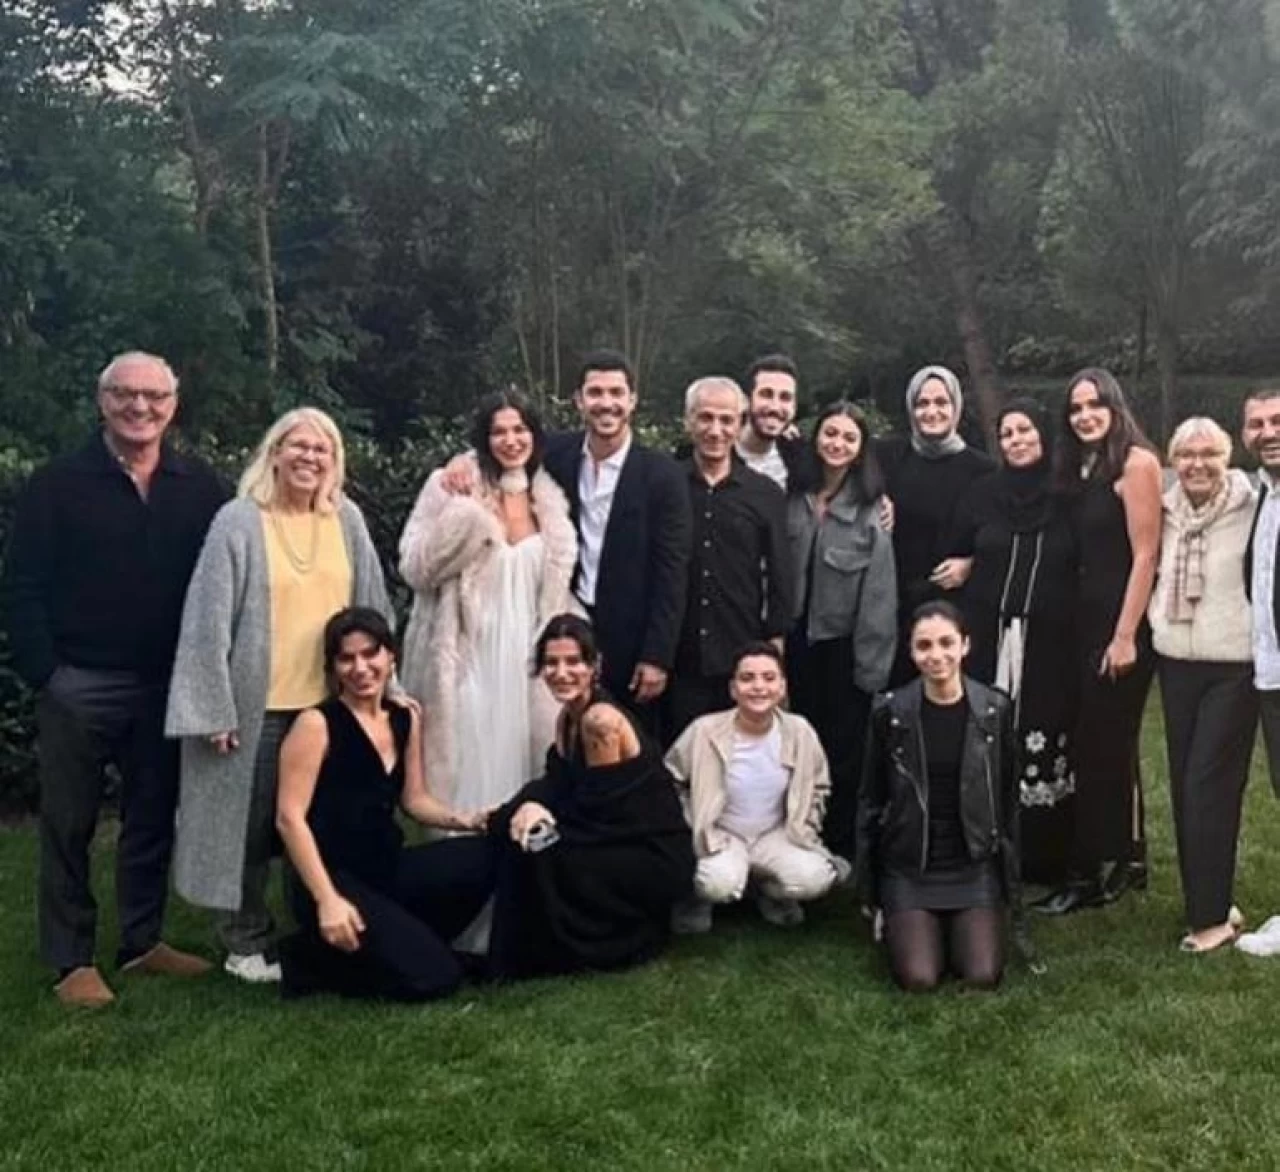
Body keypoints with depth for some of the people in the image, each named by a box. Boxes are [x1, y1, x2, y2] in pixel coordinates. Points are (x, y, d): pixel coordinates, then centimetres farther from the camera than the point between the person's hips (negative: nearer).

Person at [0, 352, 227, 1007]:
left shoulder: (200, 489, 4)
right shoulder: (58, 484, -2)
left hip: (166, 685, 3)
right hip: (79, 684, -3)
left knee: (154, 818, 12)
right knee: (68, 825, 5)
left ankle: (143, 941, 26)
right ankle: (71, 960, 14)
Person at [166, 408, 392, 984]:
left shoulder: (347, 519, 4)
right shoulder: (239, 521, -8)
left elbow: (371, 607, 9)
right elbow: (209, 620, -9)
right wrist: (215, 708, -13)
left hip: (332, 702, 4)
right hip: (258, 705, -4)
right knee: (254, 824, 6)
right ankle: (247, 942, 21)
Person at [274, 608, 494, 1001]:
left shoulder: (406, 719, 9)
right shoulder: (317, 723, -11)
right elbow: (290, 818, -15)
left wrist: (465, 820, -3)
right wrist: (327, 900, -22)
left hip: (388, 867, 7)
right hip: (335, 878, -7)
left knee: (488, 856, -15)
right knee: (432, 976, -18)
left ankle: (397, 942, 3)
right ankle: (313, 956, 4)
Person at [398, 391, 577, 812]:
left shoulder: (549, 499, 8)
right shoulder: (452, 487, -4)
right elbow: (415, 568, -11)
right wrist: (462, 509, -21)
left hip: (526, 655, 4)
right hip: (467, 653, -3)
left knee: (516, 758, 7)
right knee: (468, 763, -2)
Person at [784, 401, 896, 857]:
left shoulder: (872, 511, -7)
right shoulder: (791, 498, 2)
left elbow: (879, 594, -8)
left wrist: (872, 663, -11)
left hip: (843, 648, -3)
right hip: (793, 644, 3)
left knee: (842, 758, 9)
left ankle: (838, 855, 22)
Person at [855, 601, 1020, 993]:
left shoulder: (995, 709, -4)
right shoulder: (889, 712, -7)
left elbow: (1008, 800, 5)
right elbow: (871, 800, 2)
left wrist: (1010, 884, 7)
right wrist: (868, 890, 4)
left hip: (974, 865, 1)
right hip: (907, 868, -1)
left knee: (982, 976, -13)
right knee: (919, 979, -15)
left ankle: (955, 928, 19)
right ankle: (897, 922, 18)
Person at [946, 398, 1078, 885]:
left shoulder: (1067, 497, 5)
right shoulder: (983, 493, 9)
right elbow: (955, 558, 15)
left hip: (1051, 644, -1)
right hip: (989, 640, 1)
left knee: (1046, 749, -1)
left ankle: (1045, 862, 11)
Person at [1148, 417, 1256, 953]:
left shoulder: (1252, 509, -10)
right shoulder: (1166, 512, 6)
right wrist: (1156, 621, 8)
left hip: (1234, 667, -6)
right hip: (1176, 664, 6)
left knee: (1209, 787, -6)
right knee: (1184, 786, 10)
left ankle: (1211, 915, 4)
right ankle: (1206, 902, 22)